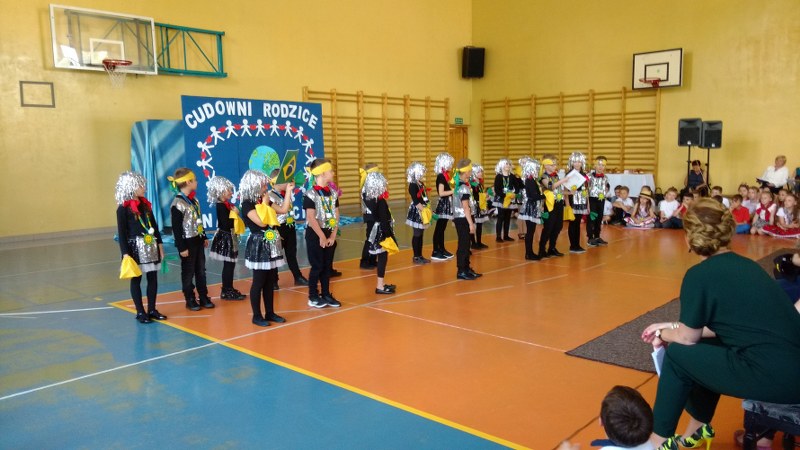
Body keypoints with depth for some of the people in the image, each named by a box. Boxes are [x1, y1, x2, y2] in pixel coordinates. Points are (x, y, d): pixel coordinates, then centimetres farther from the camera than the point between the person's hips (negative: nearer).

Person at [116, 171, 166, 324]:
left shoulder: (145, 204, 9)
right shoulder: (123, 208, -9)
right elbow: (121, 232, -9)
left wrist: (159, 244, 12)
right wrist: (125, 253, -14)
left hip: (150, 247, 6)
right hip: (135, 248, -6)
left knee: (153, 278, 8)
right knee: (136, 279, 4)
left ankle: (152, 309, 18)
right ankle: (140, 312, 12)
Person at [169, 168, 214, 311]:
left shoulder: (194, 200, 9)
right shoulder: (177, 204, -17)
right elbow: (176, 228, -17)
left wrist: (204, 237, 19)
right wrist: (182, 247, -17)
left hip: (198, 241, 8)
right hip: (187, 243, -8)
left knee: (201, 270, 12)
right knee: (188, 272, 5)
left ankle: (203, 297, 22)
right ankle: (190, 300, 16)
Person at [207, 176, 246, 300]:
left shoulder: (226, 205, 11)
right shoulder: (221, 206, -17)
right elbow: (225, 224, -24)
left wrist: (234, 213, 0)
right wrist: (235, 214, -16)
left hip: (229, 237, 10)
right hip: (225, 238, -10)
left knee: (230, 264, 14)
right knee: (228, 265, -4)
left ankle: (229, 289, 22)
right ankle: (226, 291, 4)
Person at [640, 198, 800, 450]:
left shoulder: (700, 274, -10)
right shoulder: (742, 264, 14)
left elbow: (687, 338, -1)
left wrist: (663, 334, 20)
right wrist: (672, 327, 25)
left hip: (776, 377, -8)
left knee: (677, 356, 6)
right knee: (704, 347, 24)